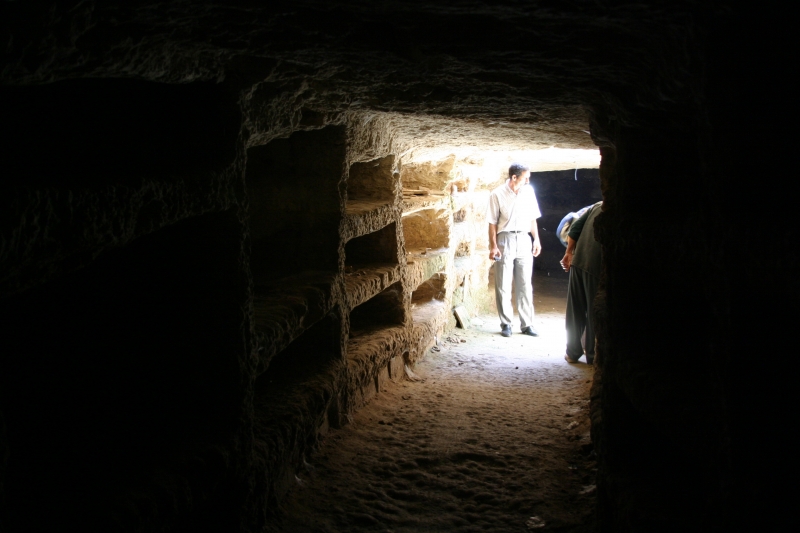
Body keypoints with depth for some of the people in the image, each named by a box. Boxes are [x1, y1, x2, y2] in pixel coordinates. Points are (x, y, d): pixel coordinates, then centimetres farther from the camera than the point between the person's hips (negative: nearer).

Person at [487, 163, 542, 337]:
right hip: (505, 240, -3)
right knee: (503, 285, 1)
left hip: (524, 240, 3)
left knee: (525, 285, 6)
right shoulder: (497, 194, -6)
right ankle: (506, 323, 10)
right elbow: (493, 223, -4)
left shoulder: (529, 191, 5)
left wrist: (536, 239, 9)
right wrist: (493, 246, -9)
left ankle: (527, 324, 12)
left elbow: (532, 218, 13)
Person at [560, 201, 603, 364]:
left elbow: (575, 228, 8)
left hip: (578, 262, 5)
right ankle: (592, 355, 17)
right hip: (597, 267, -5)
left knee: (575, 311, 13)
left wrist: (569, 252, 14)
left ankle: (573, 352, 19)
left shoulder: (597, 206, 10)